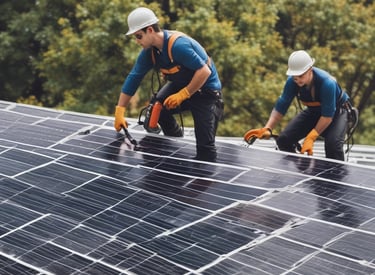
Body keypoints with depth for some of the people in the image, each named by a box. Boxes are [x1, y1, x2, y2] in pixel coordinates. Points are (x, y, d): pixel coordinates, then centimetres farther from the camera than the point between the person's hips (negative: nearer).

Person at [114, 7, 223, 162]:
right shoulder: (149, 52, -8)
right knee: (156, 109, -10)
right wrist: (120, 111, -3)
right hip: (181, 85, 8)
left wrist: (182, 95, -29)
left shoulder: (178, 45, -33)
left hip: (207, 91, -8)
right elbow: (133, 78, -1)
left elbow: (204, 71, -34)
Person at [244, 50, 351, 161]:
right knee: (283, 140, -9)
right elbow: (280, 107, -17)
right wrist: (267, 129, -33)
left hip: (337, 110, -5)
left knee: (333, 145, -33)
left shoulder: (327, 83, -37)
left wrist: (311, 138, -40)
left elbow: (327, 116, -34)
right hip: (313, 111, 5)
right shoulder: (292, 82, -23)